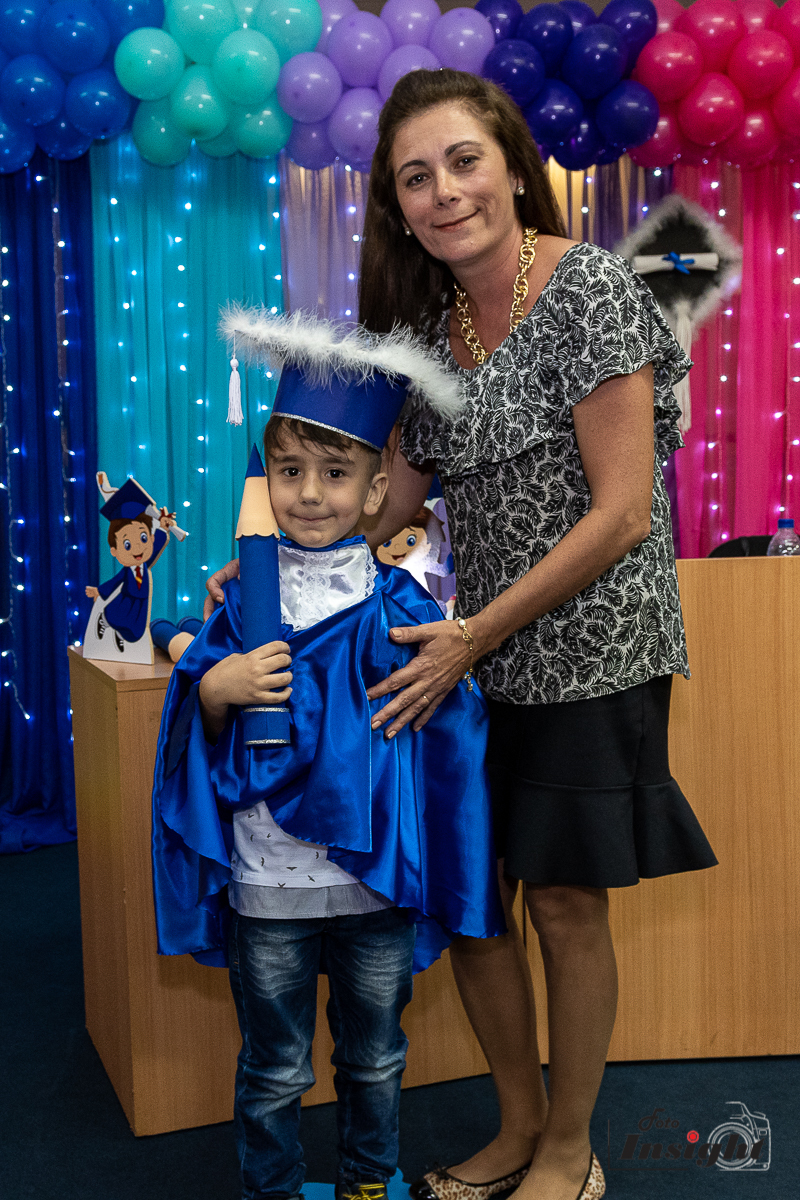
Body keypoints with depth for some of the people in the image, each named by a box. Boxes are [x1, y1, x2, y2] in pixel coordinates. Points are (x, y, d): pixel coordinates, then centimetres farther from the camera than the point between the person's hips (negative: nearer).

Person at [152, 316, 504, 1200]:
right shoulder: (245, 600, -2)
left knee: (375, 1059, 20)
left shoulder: (397, 605, -4)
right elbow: (201, 725, 2)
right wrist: (220, 688, -17)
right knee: (274, 1069, 15)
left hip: (376, 876, 1)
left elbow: (448, 729, 2)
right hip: (268, 884, 0)